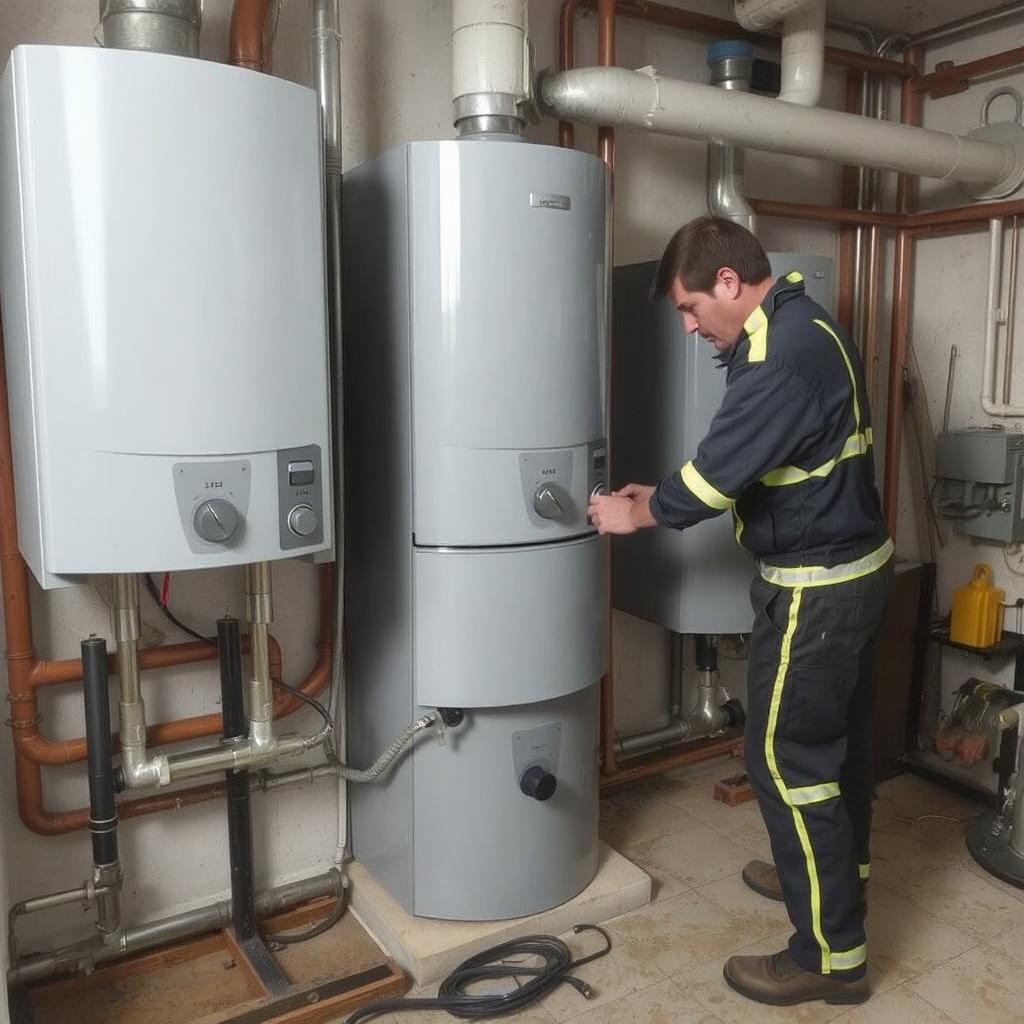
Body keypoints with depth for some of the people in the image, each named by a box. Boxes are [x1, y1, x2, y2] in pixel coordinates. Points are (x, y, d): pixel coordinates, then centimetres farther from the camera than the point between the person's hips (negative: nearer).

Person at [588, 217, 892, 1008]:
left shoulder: (787, 353, -25)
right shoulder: (800, 327, 8)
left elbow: (722, 466, -22)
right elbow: (748, 463, 14)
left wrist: (635, 514, -5)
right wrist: (665, 496, 9)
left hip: (816, 585, -10)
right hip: (853, 566, 10)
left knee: (788, 758, 0)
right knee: (839, 732, 23)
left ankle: (833, 954, 13)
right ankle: (839, 872, 44)